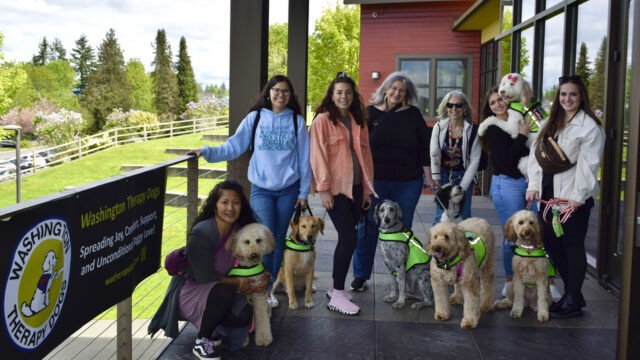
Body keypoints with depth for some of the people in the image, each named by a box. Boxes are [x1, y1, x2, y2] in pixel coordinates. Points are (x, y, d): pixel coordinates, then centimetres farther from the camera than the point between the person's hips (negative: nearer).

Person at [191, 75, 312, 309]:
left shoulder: (297, 121, 1)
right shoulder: (255, 118, 0)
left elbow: (304, 159, 4)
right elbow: (233, 147, -2)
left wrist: (303, 192, 3)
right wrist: (207, 152, -15)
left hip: (288, 190, 1)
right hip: (261, 189, -1)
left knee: (279, 238, 9)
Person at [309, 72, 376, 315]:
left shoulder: (358, 121, 14)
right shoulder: (323, 119, -4)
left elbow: (365, 155, 15)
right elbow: (318, 155, -9)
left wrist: (367, 189, 13)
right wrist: (323, 188, -14)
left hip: (355, 187, 6)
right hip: (335, 188, -6)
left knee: (346, 238, 8)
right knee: (349, 238, -11)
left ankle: (337, 288, 21)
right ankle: (337, 296, -1)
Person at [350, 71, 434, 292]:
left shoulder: (413, 115, 4)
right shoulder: (371, 113, 2)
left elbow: (424, 147, 5)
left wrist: (427, 175, 2)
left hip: (408, 183, 1)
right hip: (375, 180, -1)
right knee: (367, 228, 3)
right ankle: (360, 275, 14)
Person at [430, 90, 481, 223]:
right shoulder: (439, 127, -3)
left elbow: (475, 160, -7)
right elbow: (434, 155, -3)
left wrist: (462, 186, -10)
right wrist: (436, 179, -10)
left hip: (464, 176, -1)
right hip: (443, 175, 1)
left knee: (465, 215, 2)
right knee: (441, 216, 1)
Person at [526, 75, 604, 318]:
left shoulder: (589, 126, -7)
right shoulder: (549, 124, 15)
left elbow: (588, 164, -13)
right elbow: (536, 155, 10)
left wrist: (578, 197, -15)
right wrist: (534, 185, 1)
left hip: (573, 197, -7)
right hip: (549, 195, 7)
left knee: (573, 246, 1)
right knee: (551, 243, 11)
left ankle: (573, 302, 13)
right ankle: (572, 293, 27)